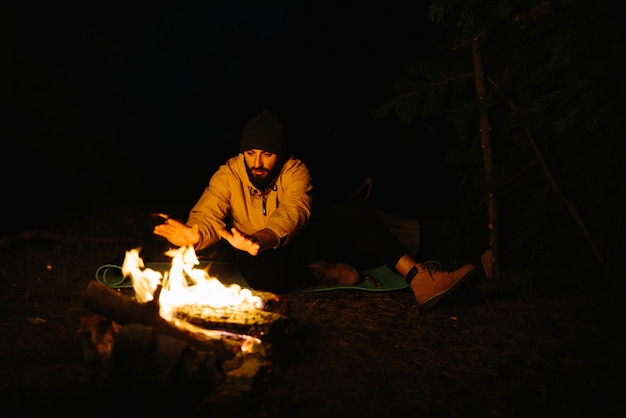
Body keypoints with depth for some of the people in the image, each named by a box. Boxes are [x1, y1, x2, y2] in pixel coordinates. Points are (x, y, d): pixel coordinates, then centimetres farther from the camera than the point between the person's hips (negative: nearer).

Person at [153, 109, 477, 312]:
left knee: (352, 210, -23)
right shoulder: (228, 176, -16)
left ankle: (417, 277, -29)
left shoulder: (295, 170, -17)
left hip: (299, 241, 2)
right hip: (260, 254, -1)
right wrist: (194, 235, -54)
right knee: (264, 277, -40)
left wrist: (259, 240, -55)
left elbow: (295, 212, -34)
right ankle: (323, 274, -13)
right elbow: (207, 217, -27)